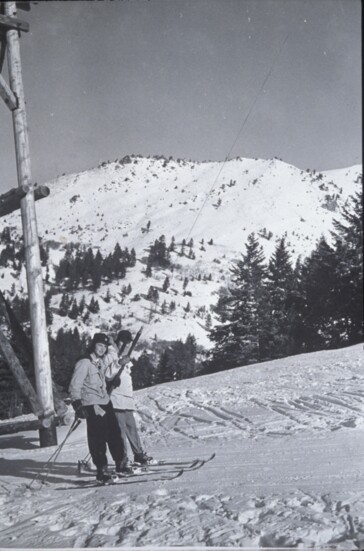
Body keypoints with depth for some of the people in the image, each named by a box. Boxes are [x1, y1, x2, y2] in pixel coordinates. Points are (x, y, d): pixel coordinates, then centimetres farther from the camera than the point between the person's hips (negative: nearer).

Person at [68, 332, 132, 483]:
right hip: (92, 405, -8)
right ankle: (101, 470, 2)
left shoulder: (101, 362, 14)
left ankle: (121, 464, 21)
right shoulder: (84, 363, -11)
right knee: (98, 438, -6)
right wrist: (78, 406, -21)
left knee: (115, 434, 9)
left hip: (105, 403, 8)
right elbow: (75, 387, -14)